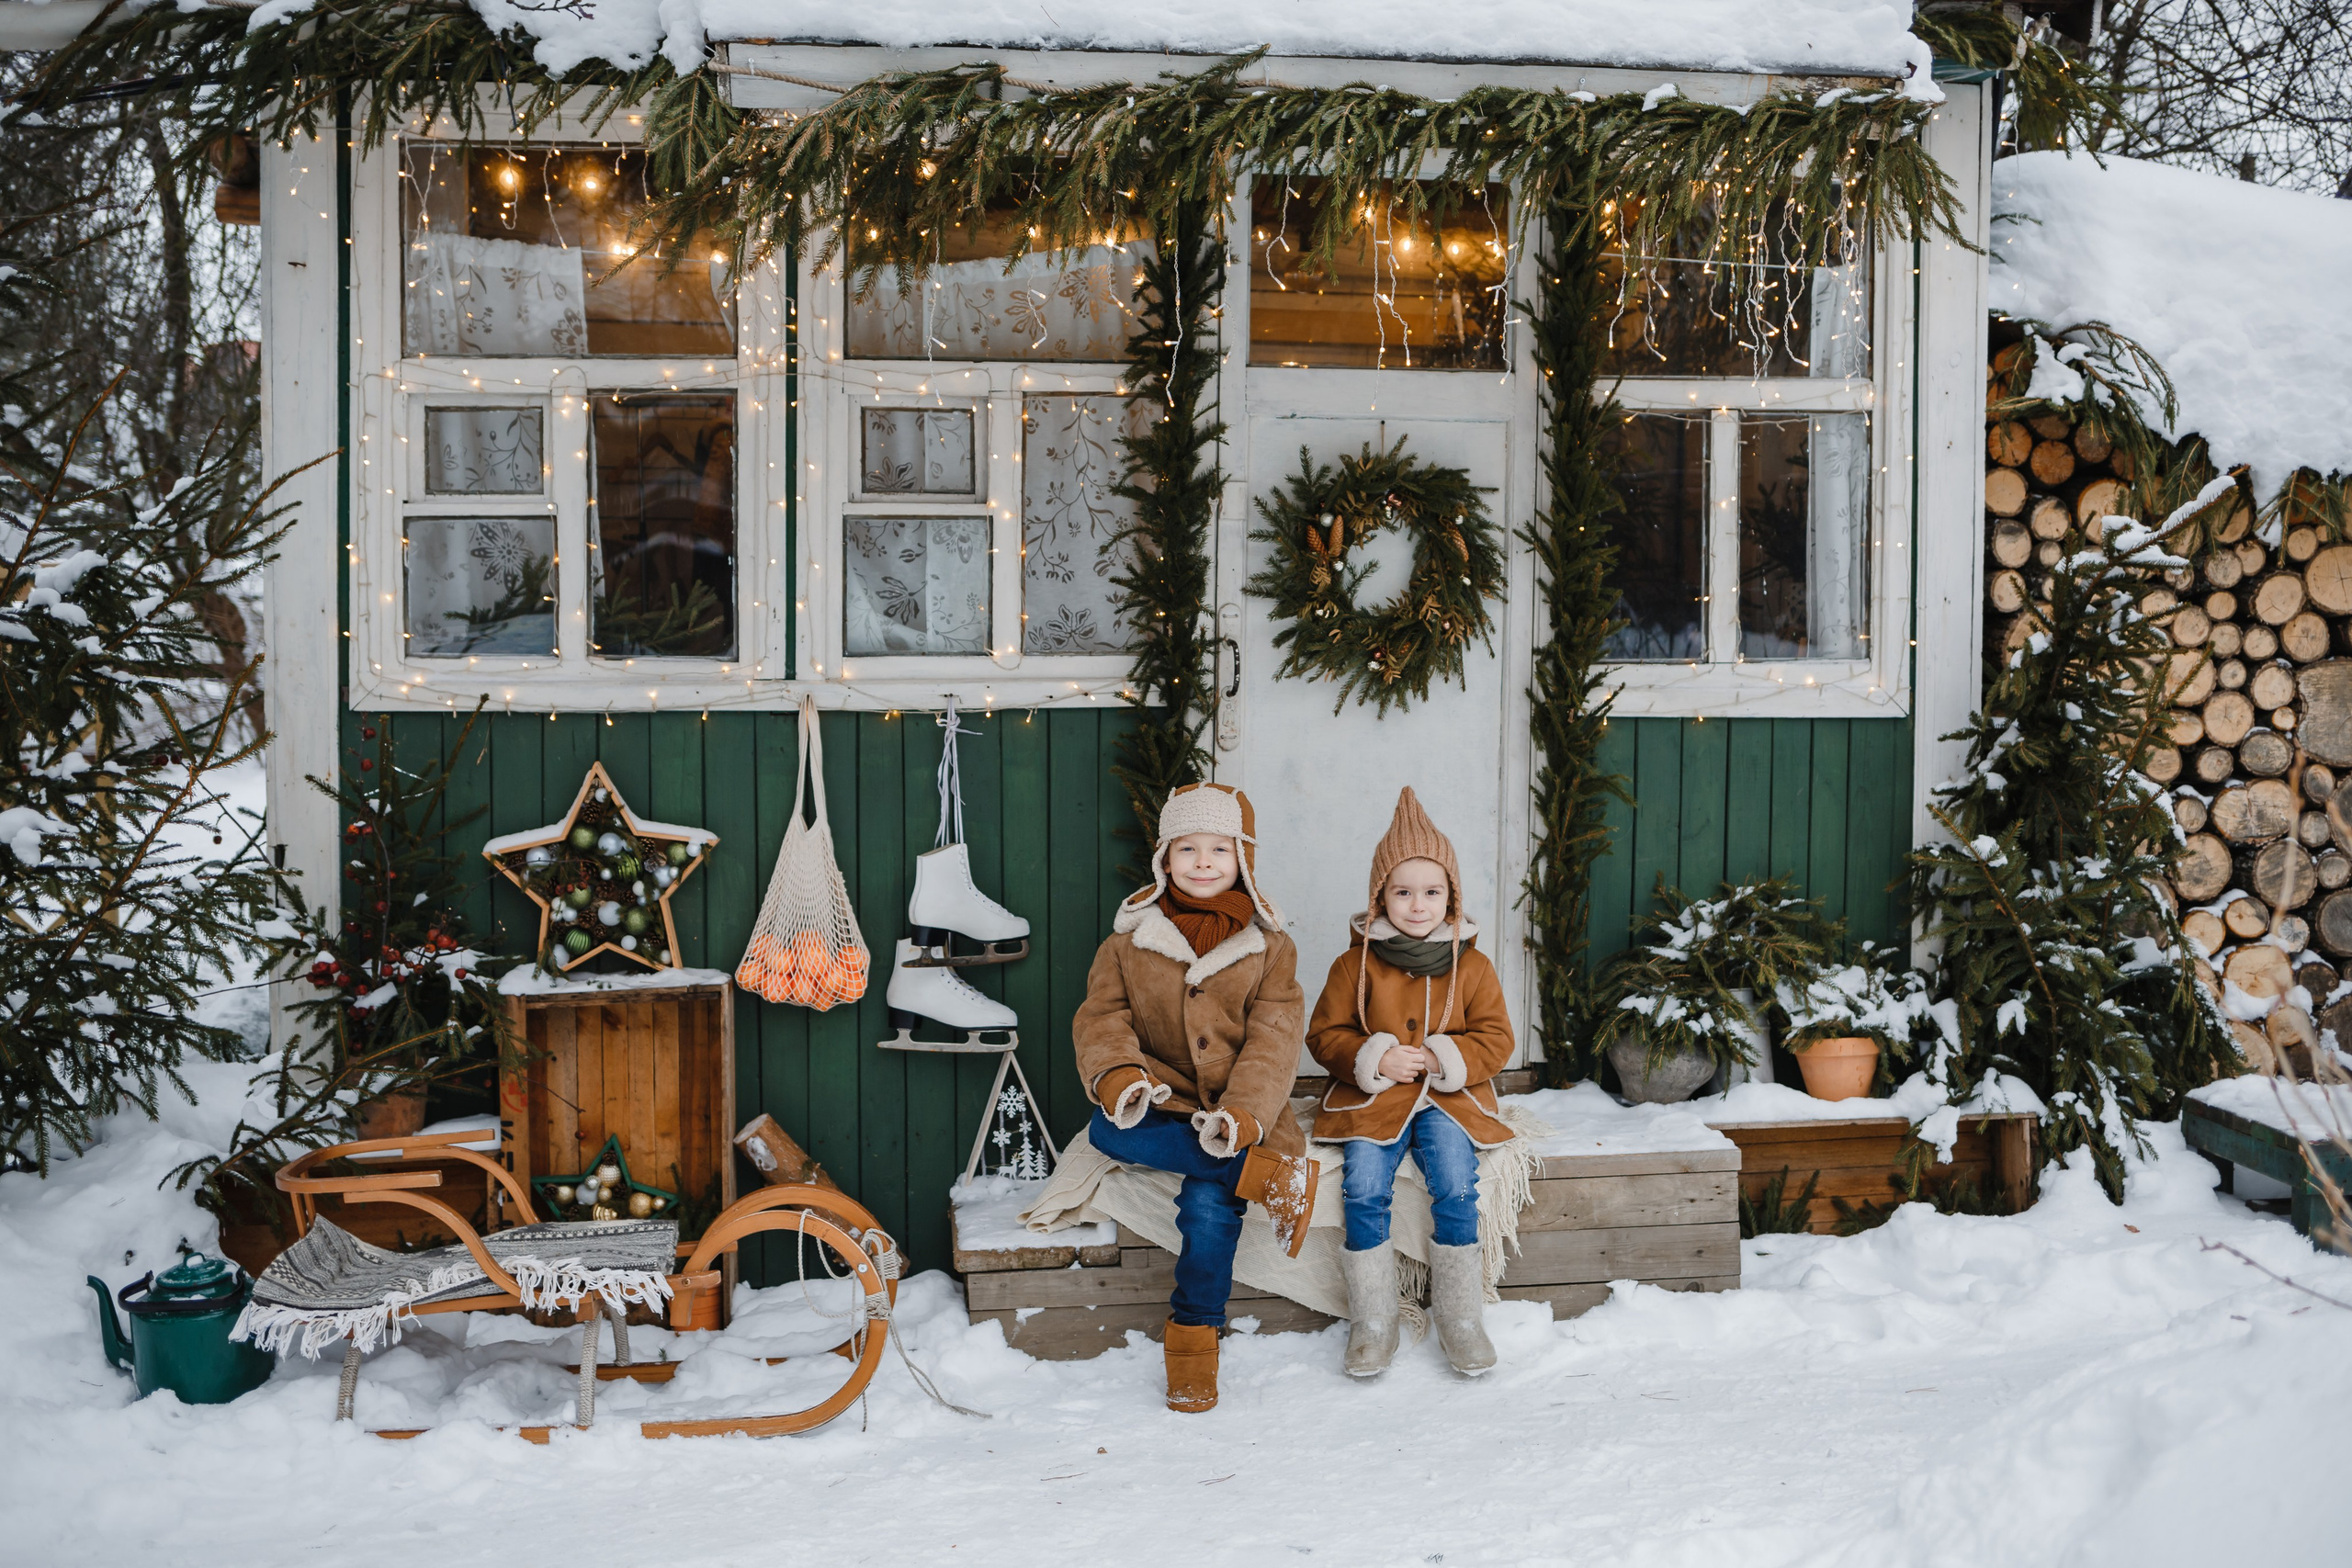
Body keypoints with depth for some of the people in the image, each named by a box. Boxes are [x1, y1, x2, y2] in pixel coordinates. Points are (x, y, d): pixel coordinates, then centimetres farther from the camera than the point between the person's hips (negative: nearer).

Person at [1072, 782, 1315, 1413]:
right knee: (1106, 1129, -33)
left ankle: (1193, 1334, -10)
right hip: (1165, 1110, 2)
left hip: (1239, 1118, -1)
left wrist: (1242, 1113, -20)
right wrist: (1118, 1075, -21)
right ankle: (1274, 1175, -32)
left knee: (1209, 1202, -30)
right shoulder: (1127, 944, 11)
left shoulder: (1268, 949, 8)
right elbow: (1100, 1019, 2)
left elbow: (1274, 1042, -2)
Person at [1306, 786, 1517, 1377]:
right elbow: (1325, 1033, 5)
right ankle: (1373, 1321, -10)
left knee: (1456, 1184, -25)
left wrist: (1446, 1058, -13)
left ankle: (1460, 1315, -9)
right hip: (1372, 1100, 0)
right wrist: (1373, 1058, -13)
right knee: (1365, 1187, -24)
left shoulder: (1472, 966, 6)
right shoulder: (1354, 965, 4)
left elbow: (1496, 1039, 6)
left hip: (1449, 1098, 0)